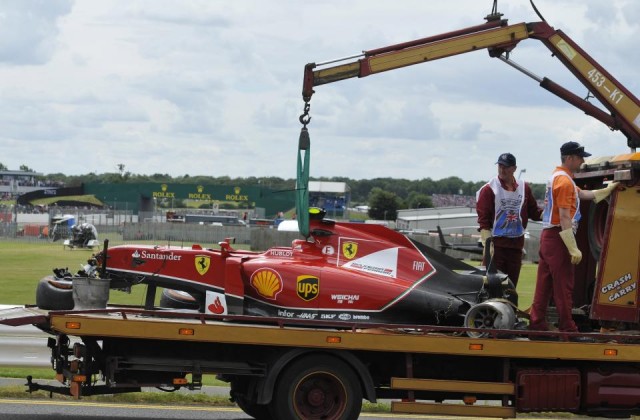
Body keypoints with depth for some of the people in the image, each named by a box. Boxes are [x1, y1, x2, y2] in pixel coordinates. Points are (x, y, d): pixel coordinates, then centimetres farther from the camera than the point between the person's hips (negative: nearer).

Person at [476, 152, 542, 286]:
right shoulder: (489, 189, -5)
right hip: (496, 244, -5)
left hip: (516, 245, 5)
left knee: (512, 284, 9)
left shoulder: (524, 188, 10)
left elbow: (534, 212, 15)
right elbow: (483, 219, -9)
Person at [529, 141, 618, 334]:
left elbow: (581, 194, 31)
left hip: (548, 236, 10)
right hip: (558, 238, -10)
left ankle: (537, 322, 13)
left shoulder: (558, 177, 16)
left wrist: (607, 190, 39)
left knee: (544, 283, 11)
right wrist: (573, 249, -22)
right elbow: (564, 217, -21)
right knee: (563, 284, -6)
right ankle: (567, 327, -4)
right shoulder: (564, 181, -15)